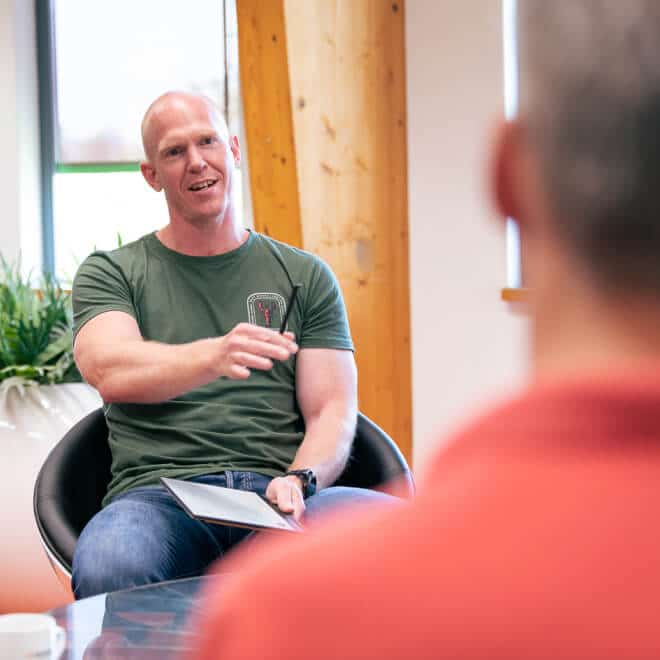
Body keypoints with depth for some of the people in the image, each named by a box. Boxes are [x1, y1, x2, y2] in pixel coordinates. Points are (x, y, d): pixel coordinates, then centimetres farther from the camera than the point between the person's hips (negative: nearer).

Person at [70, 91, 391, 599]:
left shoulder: (305, 276, 18)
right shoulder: (110, 273, 13)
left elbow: (332, 408, 11)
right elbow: (109, 371, -8)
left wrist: (300, 481, -13)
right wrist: (214, 357, -29)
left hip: (277, 492, 1)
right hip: (161, 494, -1)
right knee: (109, 566, -38)